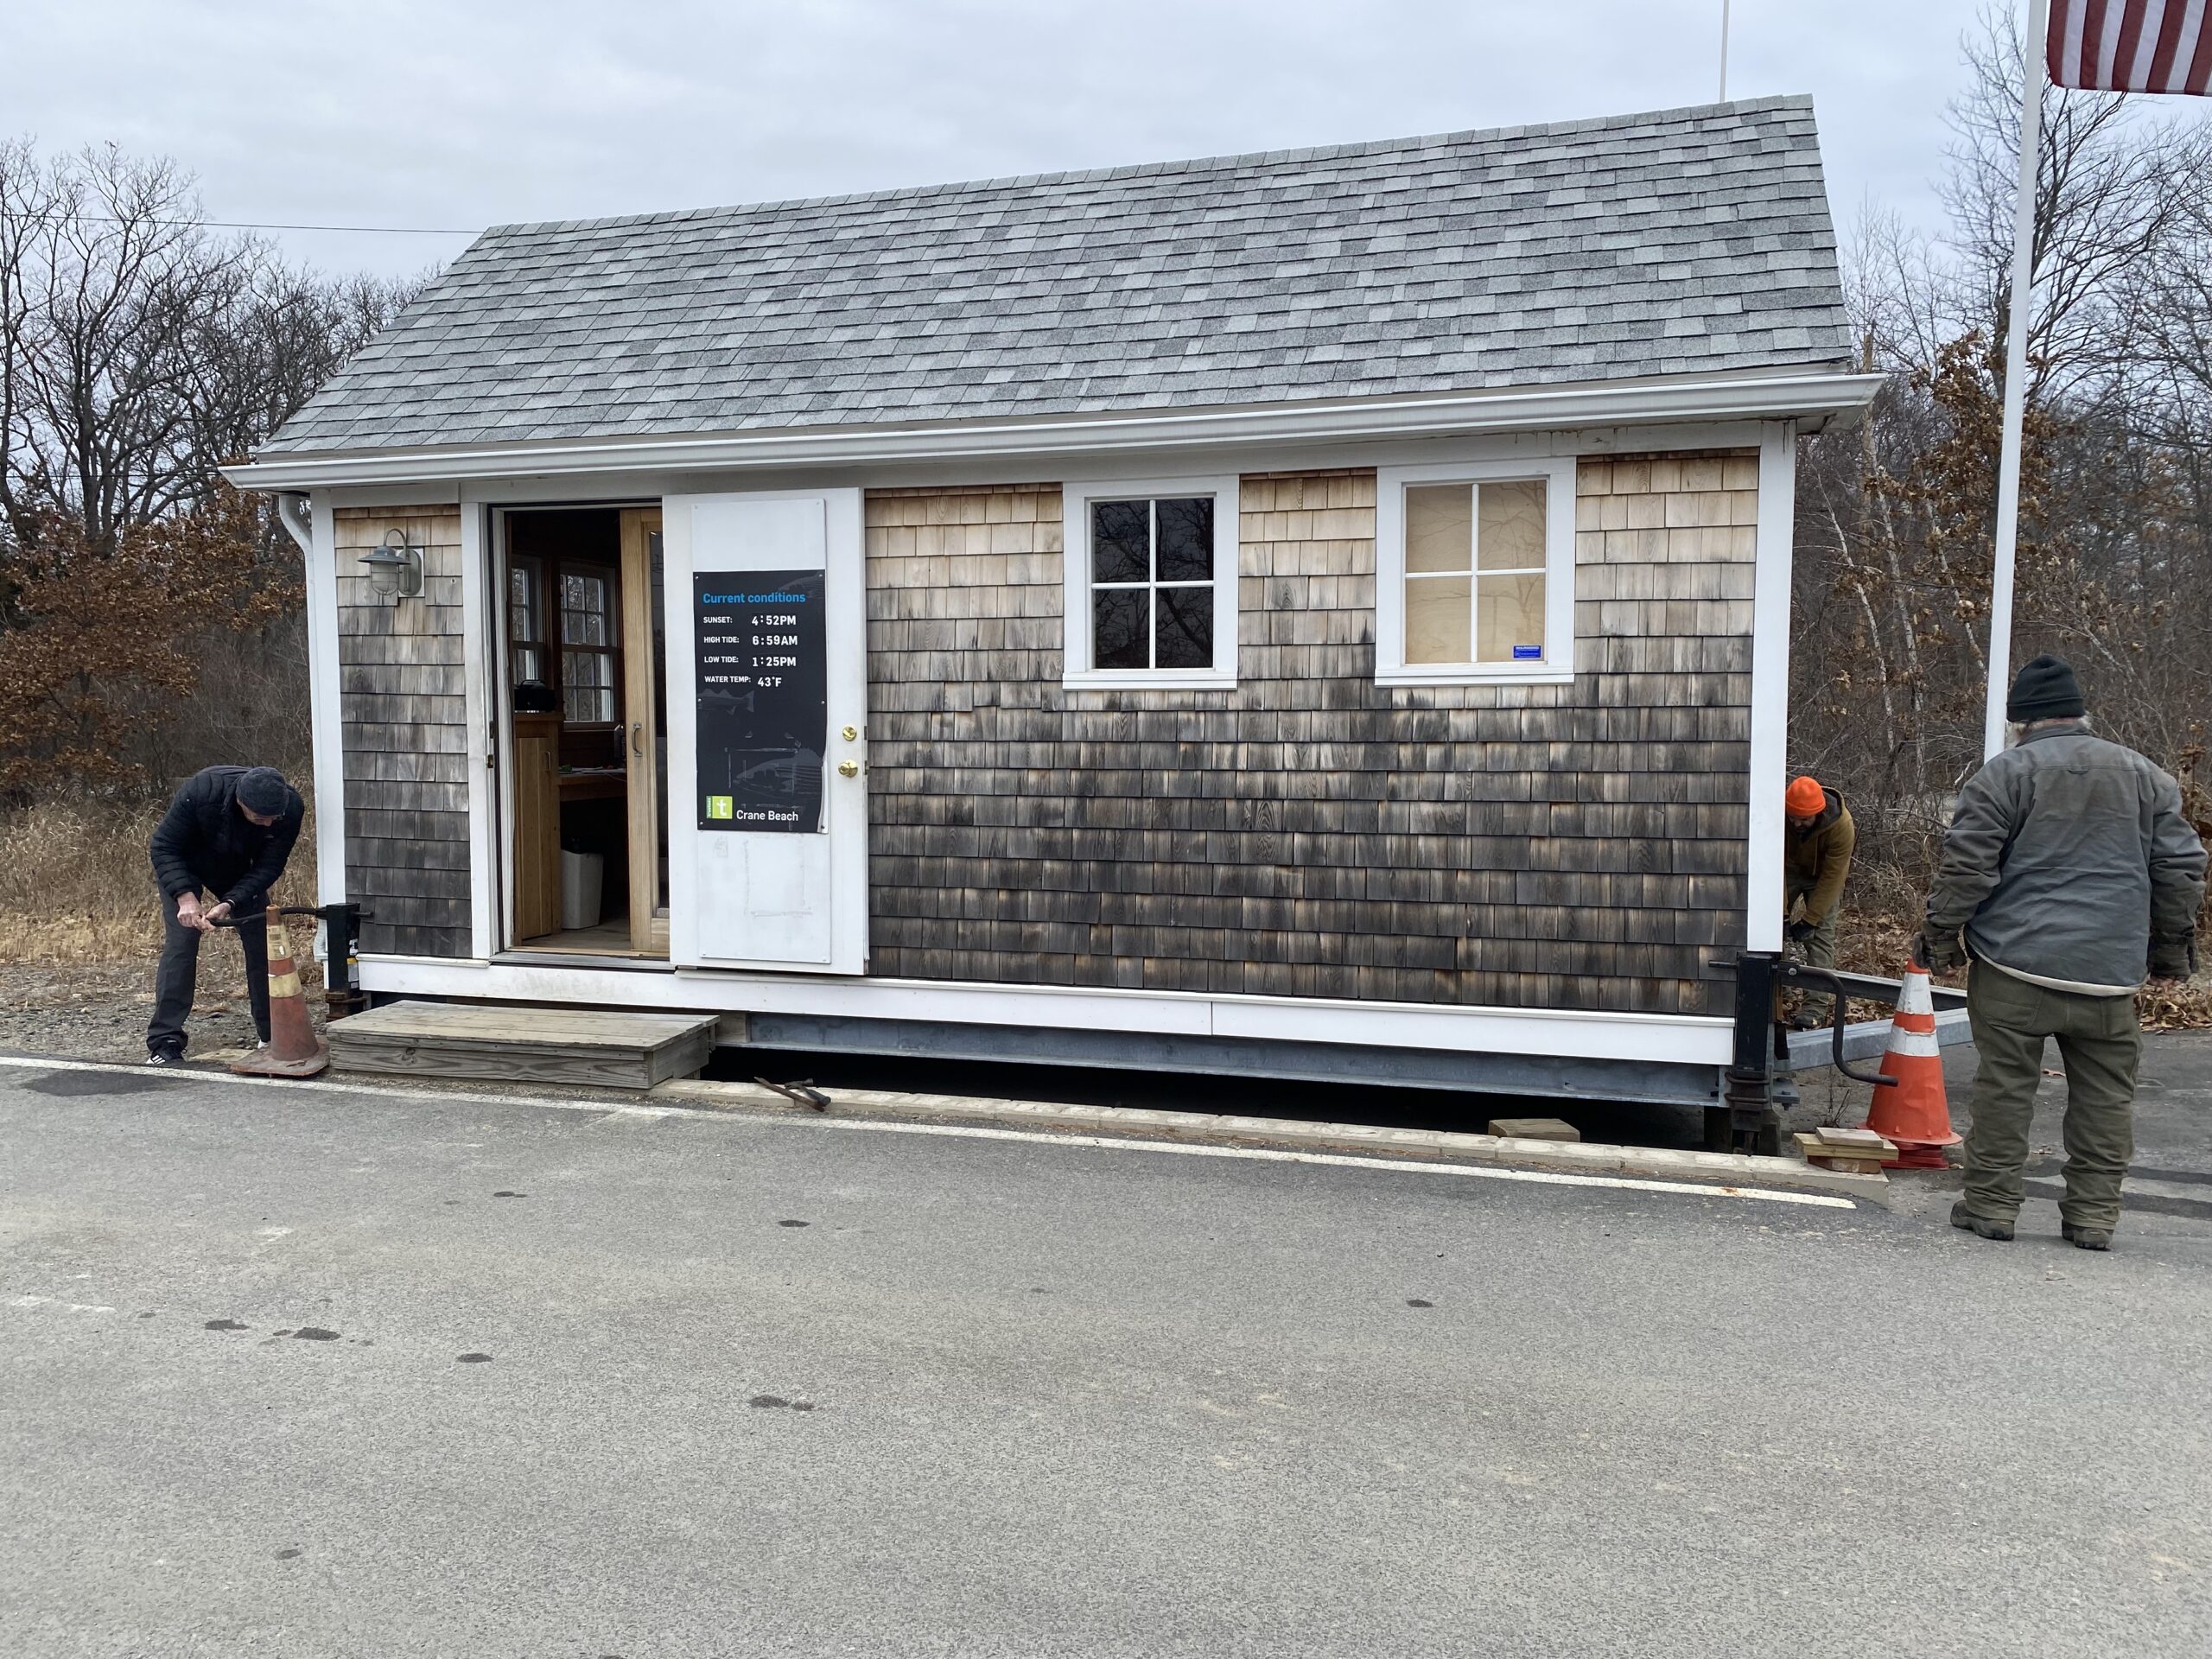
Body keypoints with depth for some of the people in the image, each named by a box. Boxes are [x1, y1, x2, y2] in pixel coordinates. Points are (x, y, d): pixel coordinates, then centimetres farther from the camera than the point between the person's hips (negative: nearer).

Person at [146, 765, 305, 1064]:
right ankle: (164, 1042, -11)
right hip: (182, 865, -3)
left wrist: (230, 903, -37)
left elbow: (268, 868, -23)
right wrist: (185, 897, -41)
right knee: (180, 942, -15)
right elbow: (164, 847, -28)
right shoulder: (201, 791, -39)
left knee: (263, 942, -4)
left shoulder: (291, 808, -31)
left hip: (239, 871, 3)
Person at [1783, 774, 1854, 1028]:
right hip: (1789, 867, 2)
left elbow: (1831, 878, -29)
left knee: (1821, 934, -13)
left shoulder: (1842, 826, -35)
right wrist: (1780, 912, -29)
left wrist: (1808, 921, -28)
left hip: (1823, 873, -2)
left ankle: (1816, 1008, -16)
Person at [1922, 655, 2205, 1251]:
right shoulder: (2146, 776, 11)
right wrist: (2173, 946, 22)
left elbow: (1966, 865, -7)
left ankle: (1990, 1205, 8)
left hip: (2015, 962, -3)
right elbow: (2182, 867, 13)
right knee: (2105, 1092, 11)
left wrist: (1942, 934, 2)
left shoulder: (2006, 772, -3)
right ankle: (2093, 1216, 14)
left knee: (2005, 1084, 3)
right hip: (2109, 971, 3)